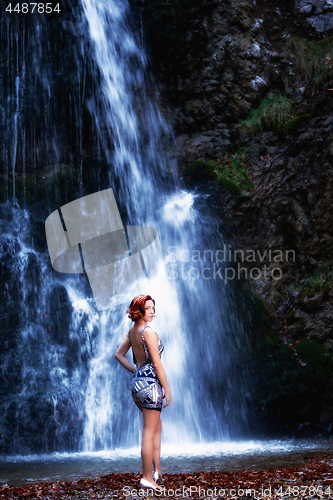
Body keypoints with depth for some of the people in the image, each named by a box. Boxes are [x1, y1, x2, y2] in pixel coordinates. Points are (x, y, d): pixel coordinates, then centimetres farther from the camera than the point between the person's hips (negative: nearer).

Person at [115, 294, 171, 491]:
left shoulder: (132, 331, 9)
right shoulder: (148, 331, -16)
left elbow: (119, 354, 18)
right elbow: (157, 364, -16)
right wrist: (167, 389, -8)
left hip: (137, 381, 9)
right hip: (150, 382, -9)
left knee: (157, 427, 20)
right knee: (149, 432, -1)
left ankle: (157, 471, 21)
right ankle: (147, 478, 6)